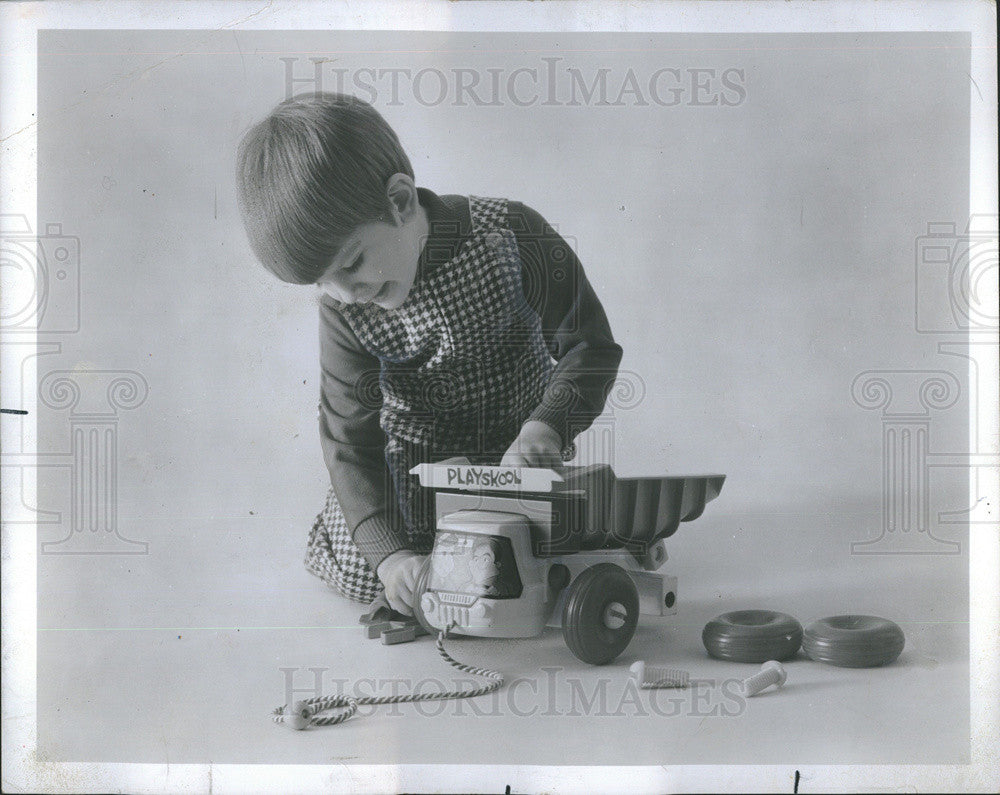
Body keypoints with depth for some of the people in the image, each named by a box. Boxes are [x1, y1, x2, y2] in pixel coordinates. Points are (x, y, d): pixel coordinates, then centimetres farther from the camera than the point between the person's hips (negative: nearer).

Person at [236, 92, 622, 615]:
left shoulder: (509, 238, -26)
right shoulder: (344, 311, -18)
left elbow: (589, 345, -17)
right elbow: (350, 436, -16)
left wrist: (547, 425, -35)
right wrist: (389, 550, -28)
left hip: (516, 442, -1)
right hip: (413, 454, 2)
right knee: (358, 571, -10)